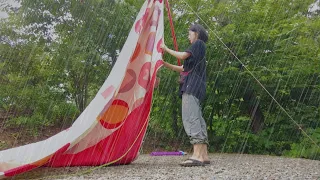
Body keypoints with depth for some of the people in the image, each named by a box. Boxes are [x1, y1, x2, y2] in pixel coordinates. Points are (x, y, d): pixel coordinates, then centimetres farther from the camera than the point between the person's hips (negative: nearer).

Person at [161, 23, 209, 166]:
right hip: (193, 87, 10)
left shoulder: (199, 43, 5)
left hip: (192, 86, -10)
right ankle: (204, 155, 2)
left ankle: (197, 156, -26)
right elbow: (183, 68, 27)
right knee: (197, 119, 3)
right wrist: (165, 64, 24)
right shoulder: (197, 49, 31)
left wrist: (167, 49, 6)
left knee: (190, 118, -20)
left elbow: (183, 55, -9)